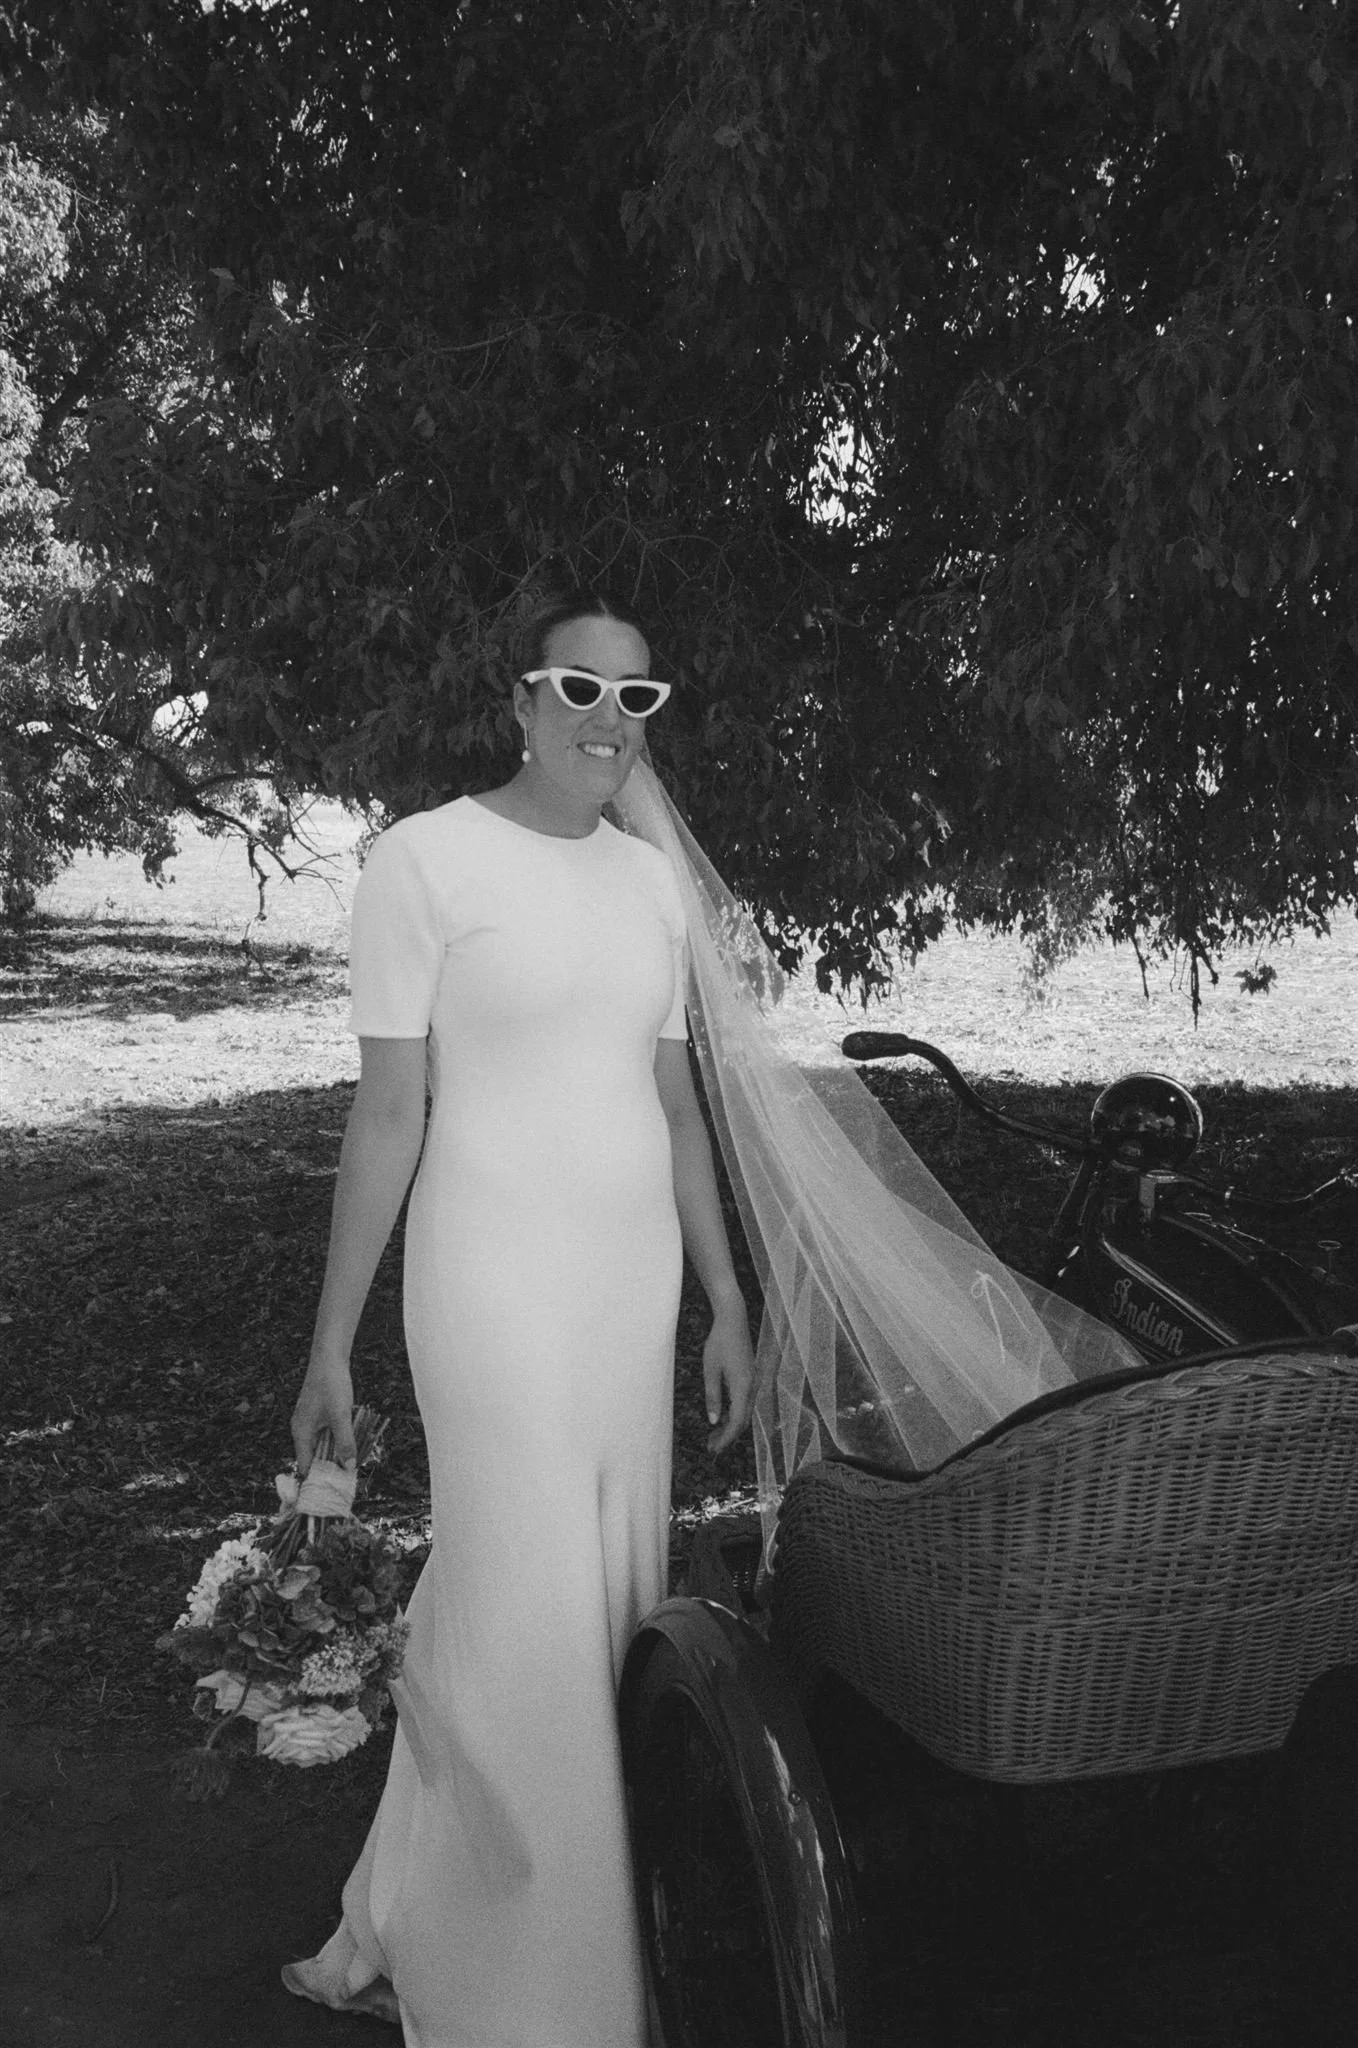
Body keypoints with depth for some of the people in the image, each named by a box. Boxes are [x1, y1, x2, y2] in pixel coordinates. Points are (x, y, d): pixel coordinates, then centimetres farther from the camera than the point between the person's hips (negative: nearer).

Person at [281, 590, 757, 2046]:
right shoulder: (427, 860, -8)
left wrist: (727, 1304, 15)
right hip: (497, 1285, -6)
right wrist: (330, 1347, -6)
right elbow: (386, 1116, -7)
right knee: (530, 1636, -2)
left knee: (602, 1615, 11)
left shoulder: (648, 878, 9)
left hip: (633, 1283, 7)